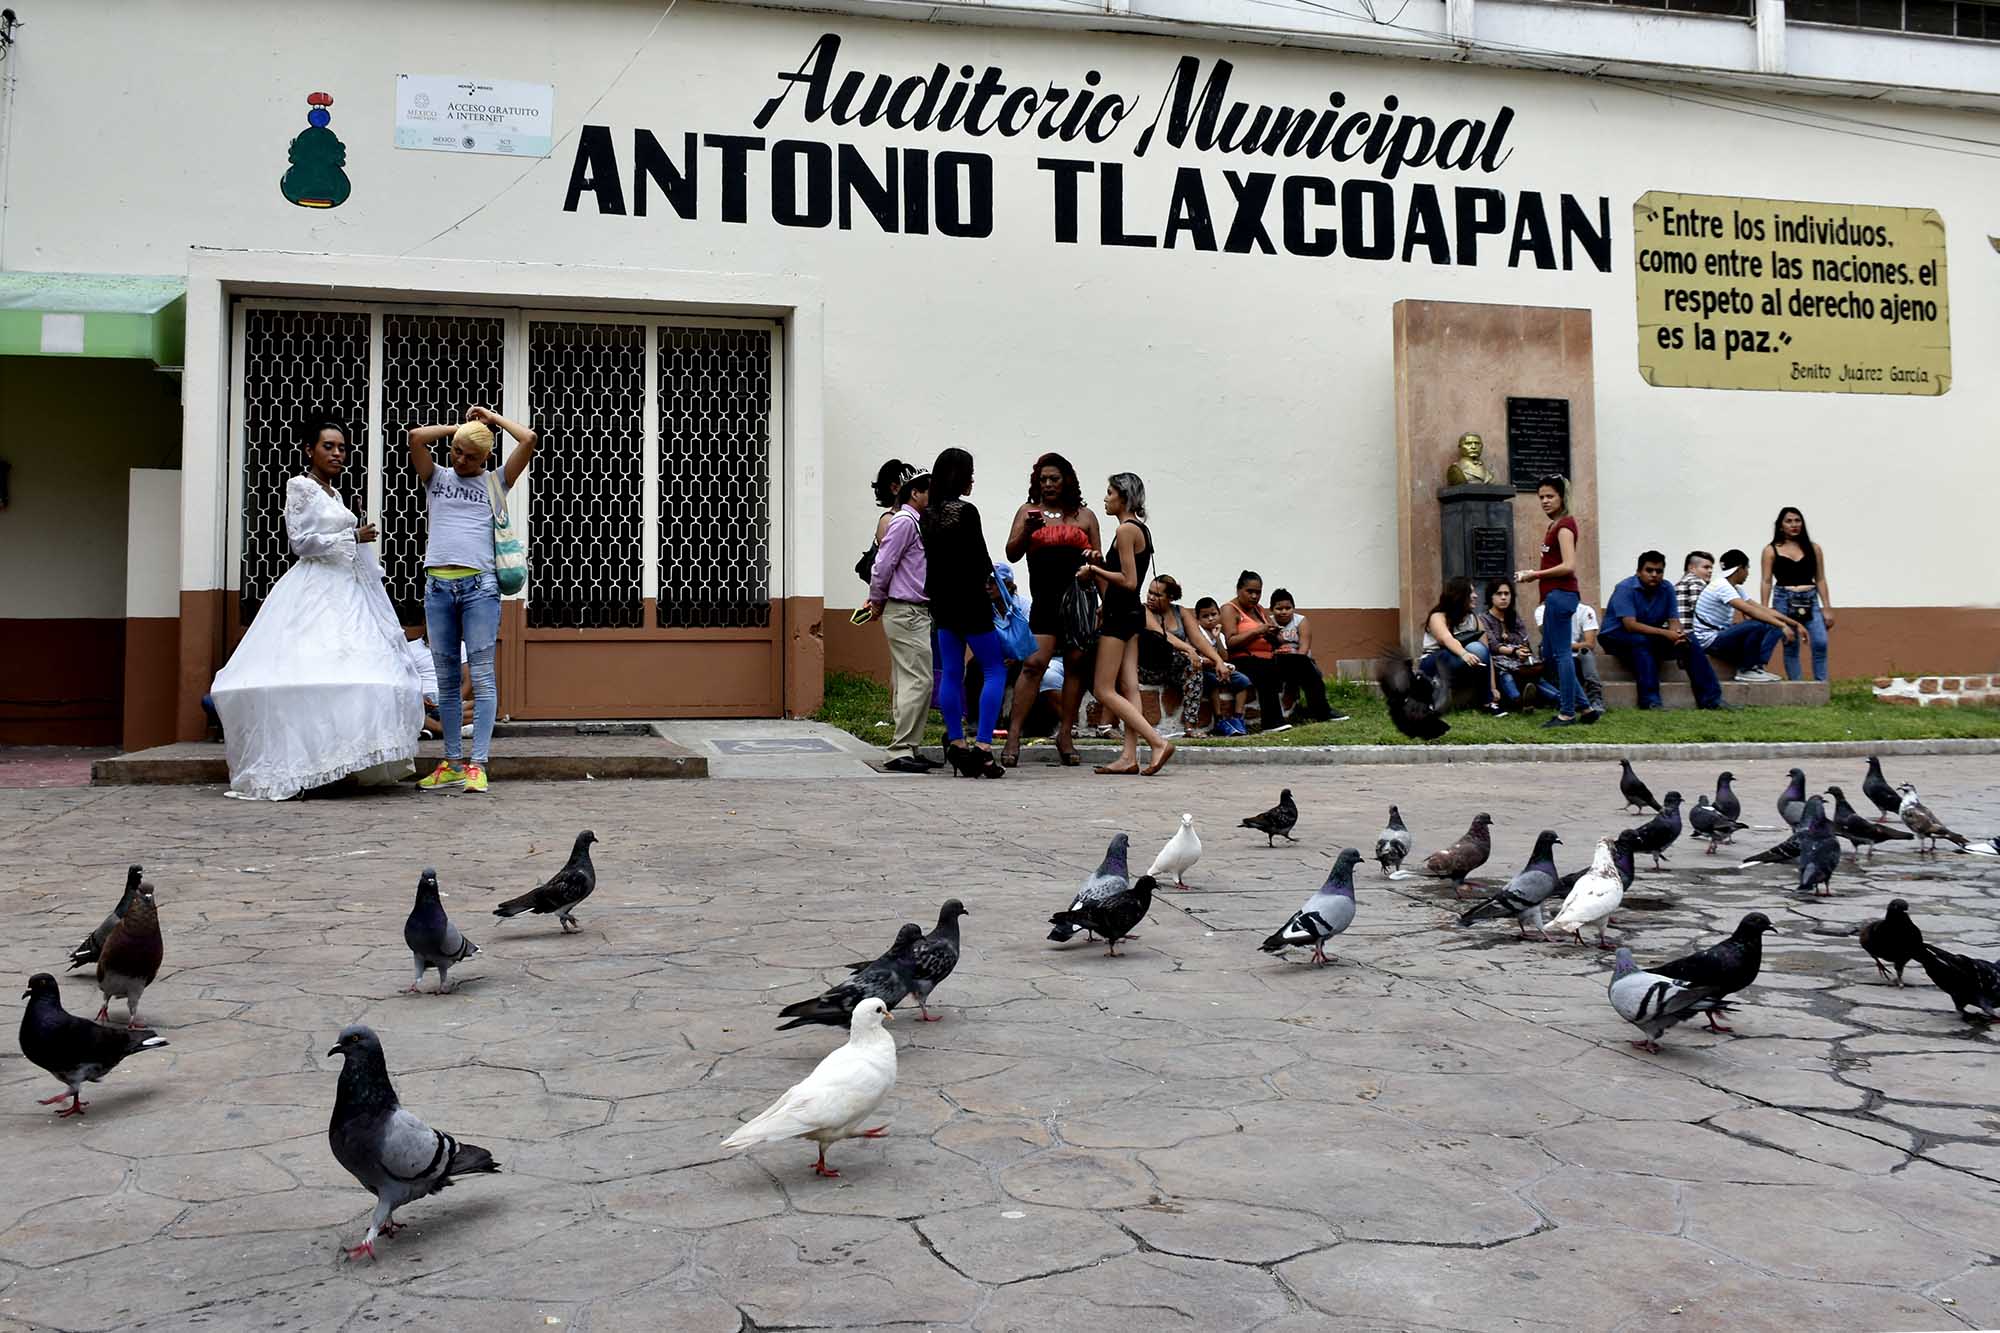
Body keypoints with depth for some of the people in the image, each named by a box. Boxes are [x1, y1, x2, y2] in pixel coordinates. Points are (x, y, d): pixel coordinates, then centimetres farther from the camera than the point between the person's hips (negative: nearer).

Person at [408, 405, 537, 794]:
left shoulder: (495, 483, 12)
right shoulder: (436, 479, 17)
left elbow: (529, 439, 3)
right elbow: (416, 437, 2)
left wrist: (493, 419, 15)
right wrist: (460, 427, 11)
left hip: (479, 586, -3)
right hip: (437, 586, 3)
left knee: (482, 677, -5)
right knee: (446, 679, 5)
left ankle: (477, 764, -6)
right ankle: (452, 763, 10)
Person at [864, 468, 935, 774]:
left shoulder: (917, 523, 16)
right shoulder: (904, 521, -12)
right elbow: (882, 565, -14)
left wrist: (877, 601, 13)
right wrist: (877, 601, -2)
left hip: (917, 613, 9)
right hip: (906, 613, -9)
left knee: (908, 682, 11)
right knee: (918, 681, -12)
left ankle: (909, 748, 16)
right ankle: (901, 751, -11)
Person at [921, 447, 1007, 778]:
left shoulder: (928, 515, 7)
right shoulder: (966, 512, -15)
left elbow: (932, 558, 9)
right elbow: (980, 560, -13)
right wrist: (992, 582, 5)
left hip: (942, 601, 7)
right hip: (969, 601, -7)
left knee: (950, 673, 9)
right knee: (994, 670, 0)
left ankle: (956, 745, 11)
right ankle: (982, 747, -8)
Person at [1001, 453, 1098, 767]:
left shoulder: (1084, 516, 14)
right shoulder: (1028, 511, 12)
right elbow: (1012, 554, 4)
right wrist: (1028, 531, -13)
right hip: (1045, 601, -2)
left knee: (1076, 665, 2)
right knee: (1033, 664, -12)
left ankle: (1065, 735, 10)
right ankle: (1013, 736, -11)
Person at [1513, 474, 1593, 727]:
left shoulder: (1564, 524, -9)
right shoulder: (1556, 525, 19)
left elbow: (1568, 566, -18)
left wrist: (1537, 574, -10)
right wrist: (1532, 573, 10)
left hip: (1560, 593, -10)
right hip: (1555, 595, 10)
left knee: (1561, 653, -7)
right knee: (1550, 654, 12)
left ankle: (1567, 713, -2)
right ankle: (1585, 708, 16)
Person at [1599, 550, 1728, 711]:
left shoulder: (1666, 589, -1)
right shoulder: (1625, 588, -20)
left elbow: (1673, 620, -3)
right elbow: (1630, 624, -29)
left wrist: (1678, 633, -28)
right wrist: (1665, 633, -35)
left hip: (1651, 637, 6)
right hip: (1616, 636, -6)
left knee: (1688, 641, -12)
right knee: (1642, 640, -37)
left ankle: (1711, 698, -12)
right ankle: (1650, 701, -39)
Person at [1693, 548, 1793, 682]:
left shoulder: (1736, 589, 12)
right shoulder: (1722, 586, -18)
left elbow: (1762, 609, 11)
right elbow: (1752, 611, -27)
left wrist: (1792, 622, 4)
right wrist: (1782, 626, -29)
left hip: (1722, 637, 9)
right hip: (1710, 641, -9)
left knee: (1771, 628, -1)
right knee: (1757, 625, -28)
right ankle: (1746, 670, -13)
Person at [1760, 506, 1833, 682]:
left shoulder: (1813, 548, 9)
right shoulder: (1771, 550, 4)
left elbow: (1820, 580, 10)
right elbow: (1767, 582, 1)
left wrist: (1827, 608, 5)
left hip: (1810, 600, 2)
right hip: (1784, 600, -1)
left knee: (1820, 643, -11)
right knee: (1791, 646, 0)